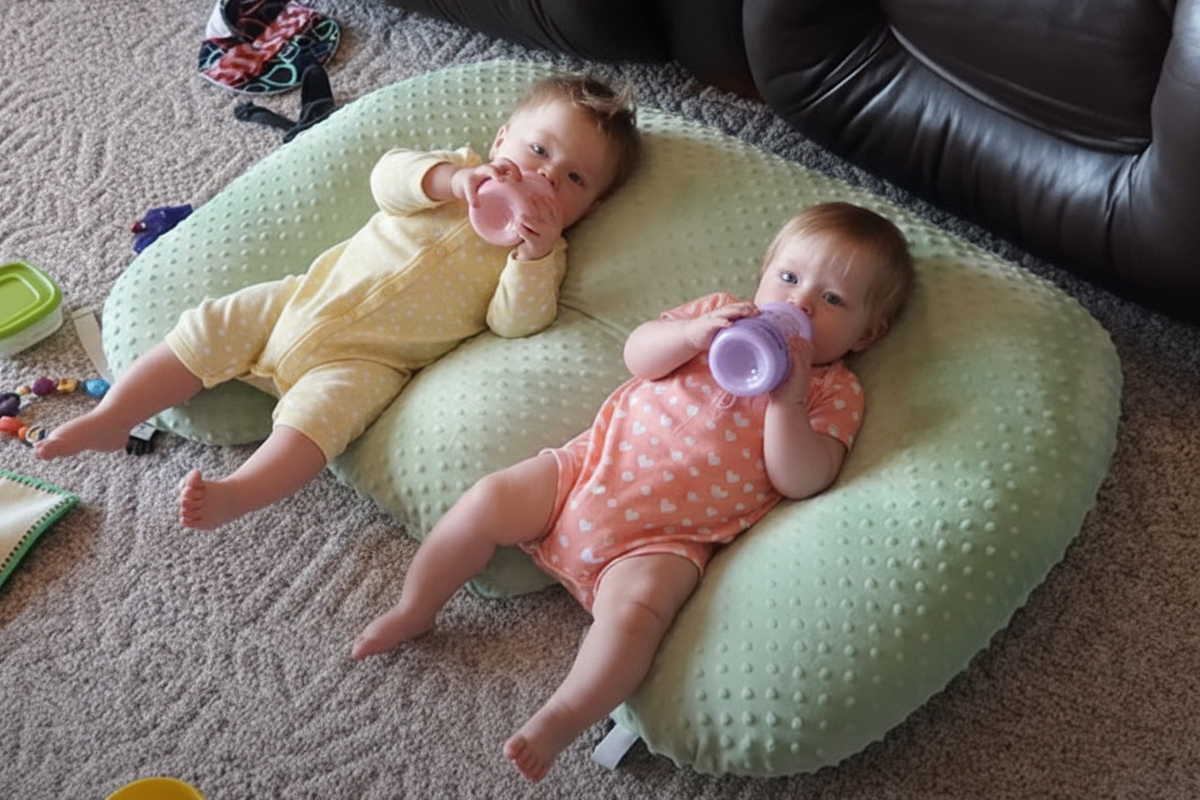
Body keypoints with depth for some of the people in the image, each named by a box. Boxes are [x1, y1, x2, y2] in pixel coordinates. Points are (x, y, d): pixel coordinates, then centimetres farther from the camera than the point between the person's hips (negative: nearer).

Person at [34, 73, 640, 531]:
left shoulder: (542, 252, 3)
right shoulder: (454, 170, 9)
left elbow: (515, 322, -12)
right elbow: (389, 177, -7)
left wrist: (537, 254, -26)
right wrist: (452, 180, -24)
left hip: (368, 360, -4)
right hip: (306, 298, 4)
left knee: (319, 412, -30)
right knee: (204, 332, 0)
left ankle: (233, 495, -37)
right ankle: (109, 420, 9)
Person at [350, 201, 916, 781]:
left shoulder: (835, 392, 3)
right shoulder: (719, 311, 13)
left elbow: (799, 483, -9)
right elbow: (637, 355, 4)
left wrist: (786, 401, -20)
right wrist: (692, 333, -14)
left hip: (667, 535, -4)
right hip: (596, 463, 4)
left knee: (634, 610, -30)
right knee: (491, 500, -8)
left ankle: (557, 722, -20)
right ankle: (413, 610, 11)